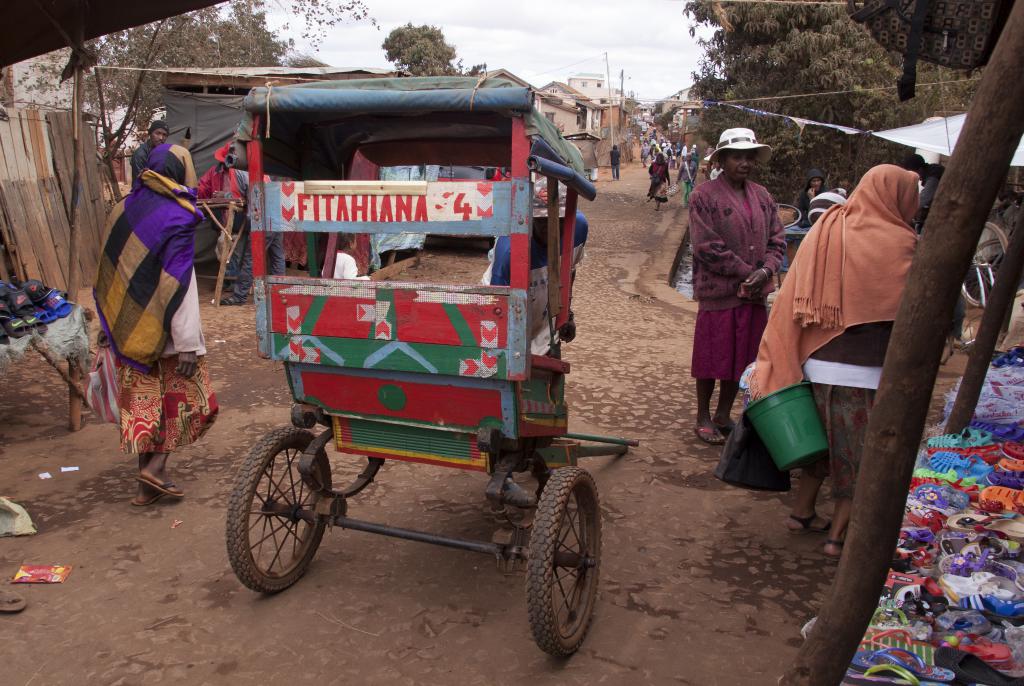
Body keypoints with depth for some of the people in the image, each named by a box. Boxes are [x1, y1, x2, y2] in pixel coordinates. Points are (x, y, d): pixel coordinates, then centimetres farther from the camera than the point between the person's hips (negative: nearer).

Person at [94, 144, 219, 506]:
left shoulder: (123, 209, 5)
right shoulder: (176, 218, -16)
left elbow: (111, 272, 12)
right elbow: (178, 286, -20)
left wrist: (111, 323, 21)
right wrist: (189, 344, -17)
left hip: (126, 326, 6)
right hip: (163, 328, -6)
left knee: (141, 403, 12)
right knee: (185, 397, 11)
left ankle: (147, 485, 18)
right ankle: (155, 467, 2)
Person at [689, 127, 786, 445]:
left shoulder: (762, 196, 12)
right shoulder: (705, 196, -7)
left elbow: (777, 239, 11)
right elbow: (707, 247, -14)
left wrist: (765, 270, -9)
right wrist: (747, 273, -13)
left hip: (754, 292, 6)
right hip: (718, 292, -6)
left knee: (742, 358, 11)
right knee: (712, 357, 3)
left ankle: (723, 415, 26)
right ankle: (703, 418, 19)